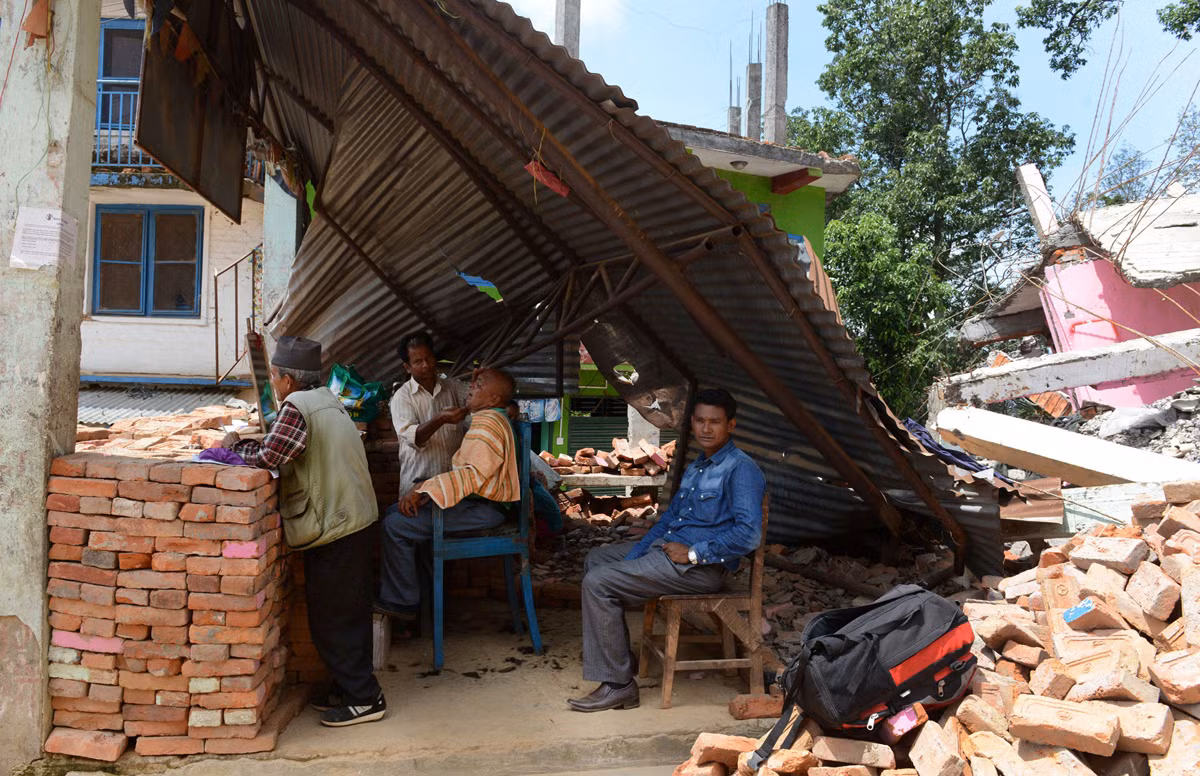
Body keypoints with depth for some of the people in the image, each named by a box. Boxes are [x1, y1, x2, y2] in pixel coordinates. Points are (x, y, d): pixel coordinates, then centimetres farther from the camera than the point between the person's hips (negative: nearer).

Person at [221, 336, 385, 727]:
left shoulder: (297, 406, -16)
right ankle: (350, 686, 29)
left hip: (333, 526, -10)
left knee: (332, 618, 0)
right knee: (346, 612, 18)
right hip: (353, 518, 10)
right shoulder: (327, 400, 13)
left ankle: (363, 699, 7)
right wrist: (247, 443, 8)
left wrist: (236, 445, -3)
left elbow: (268, 456, -20)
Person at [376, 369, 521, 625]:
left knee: (395, 526, -16)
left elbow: (474, 473, -28)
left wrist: (424, 490, -26)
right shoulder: (484, 420, 18)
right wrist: (425, 487, 7)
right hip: (475, 500, 11)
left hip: (481, 508, -11)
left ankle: (403, 604, -5)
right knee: (394, 512, 11)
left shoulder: (487, 423, -17)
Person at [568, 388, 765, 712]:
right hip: (664, 548, 10)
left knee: (598, 583, -18)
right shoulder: (694, 469, 16)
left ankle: (617, 684, -11)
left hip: (700, 566, -10)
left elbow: (749, 533, -26)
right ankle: (619, 655, 17)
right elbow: (669, 518, 21)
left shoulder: (741, 469, -14)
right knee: (595, 559, 19)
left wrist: (693, 553, -20)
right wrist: (632, 558, 9)